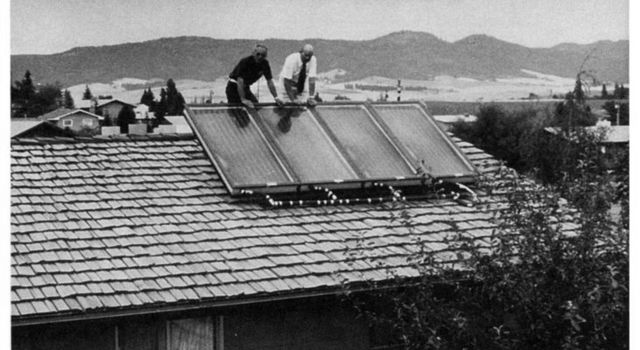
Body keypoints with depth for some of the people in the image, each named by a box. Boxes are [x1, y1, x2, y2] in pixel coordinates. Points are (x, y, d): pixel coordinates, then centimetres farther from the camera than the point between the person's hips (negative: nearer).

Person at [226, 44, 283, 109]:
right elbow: (240, 81, -29)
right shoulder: (245, 62, -26)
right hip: (234, 87, -6)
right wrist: (243, 100, -33)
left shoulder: (265, 64, -9)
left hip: (245, 88, 6)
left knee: (256, 106, -5)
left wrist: (276, 97, -10)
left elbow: (270, 81, -3)